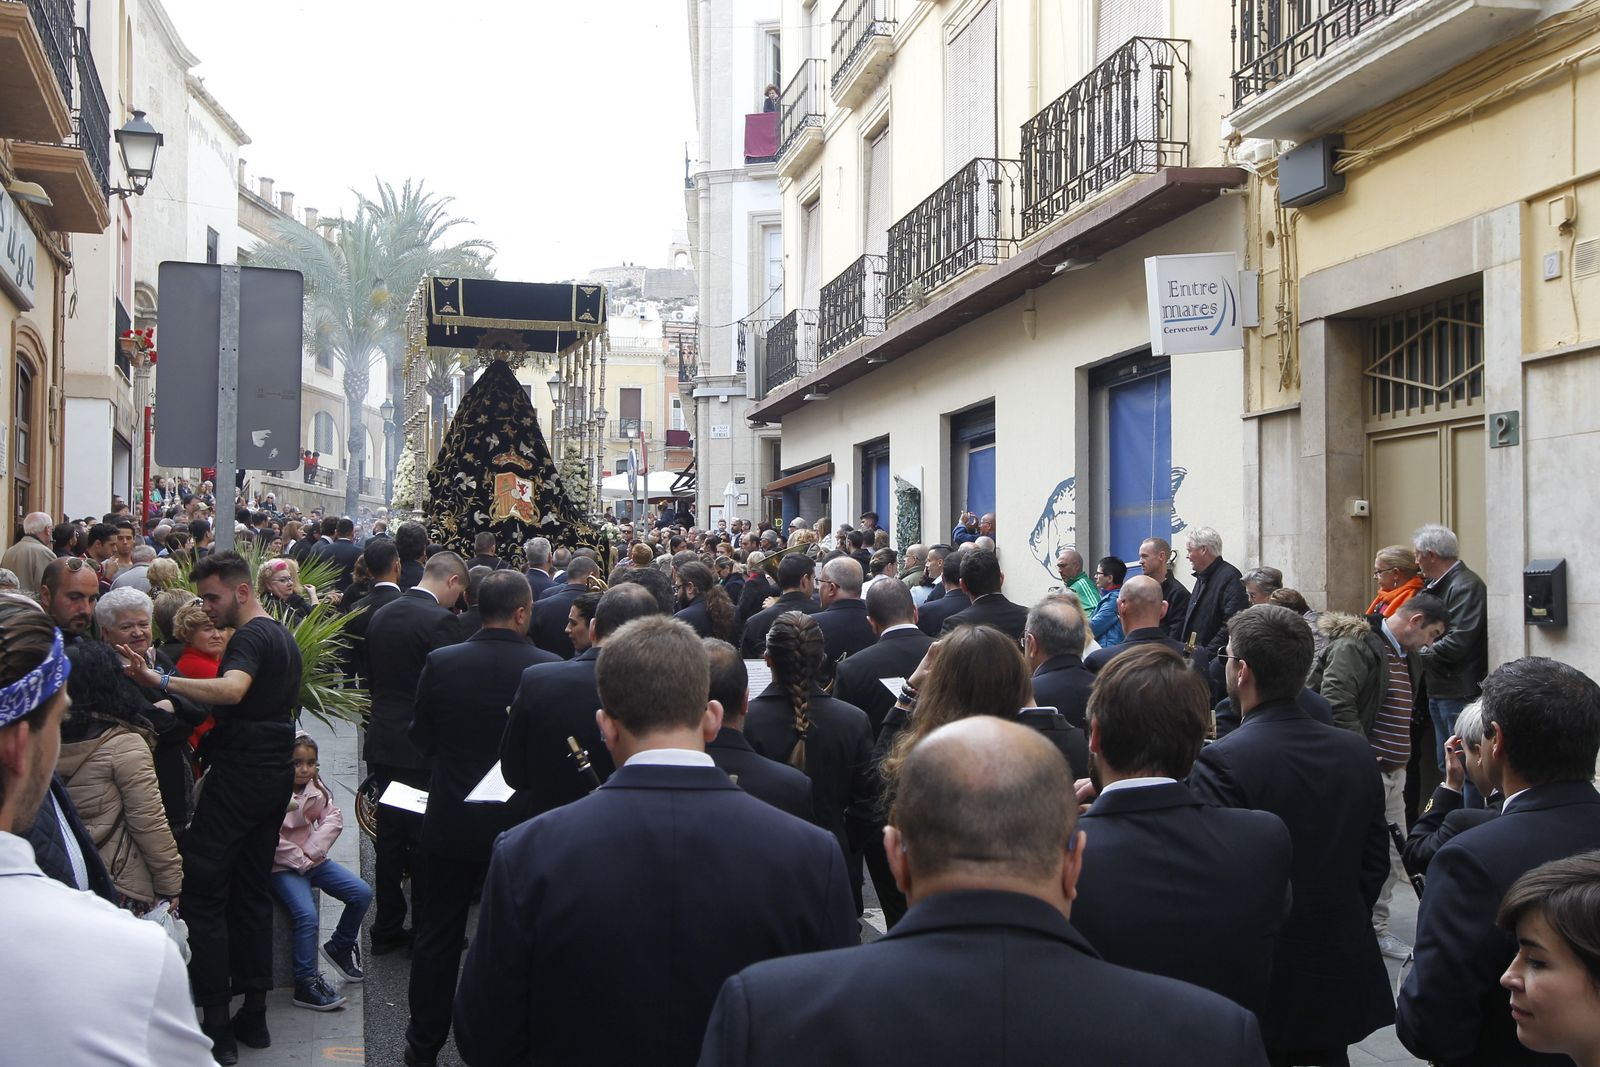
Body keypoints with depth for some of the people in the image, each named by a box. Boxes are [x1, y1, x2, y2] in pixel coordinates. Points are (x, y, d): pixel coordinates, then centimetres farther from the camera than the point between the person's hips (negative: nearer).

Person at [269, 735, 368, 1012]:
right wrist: (300, 862, -16)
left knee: (362, 893, -3)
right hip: (282, 867, -7)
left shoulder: (316, 787, 4)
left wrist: (312, 852, -14)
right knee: (307, 915, -27)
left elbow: (334, 818, -1)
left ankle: (339, 947, 20)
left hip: (311, 860, 7)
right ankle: (306, 985, -16)